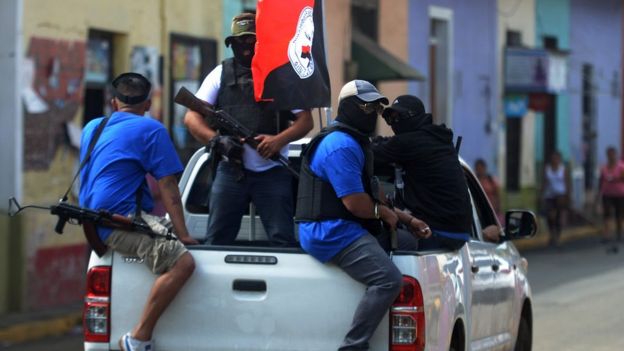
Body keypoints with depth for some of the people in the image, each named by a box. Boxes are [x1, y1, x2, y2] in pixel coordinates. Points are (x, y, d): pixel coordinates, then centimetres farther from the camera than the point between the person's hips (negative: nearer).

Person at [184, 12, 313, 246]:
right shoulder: (221, 74, 11)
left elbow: (305, 121, 5)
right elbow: (192, 118, 5)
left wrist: (280, 140, -16)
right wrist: (216, 139, -15)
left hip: (272, 172, -1)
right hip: (231, 172, 1)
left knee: (282, 240, -5)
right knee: (216, 240, 2)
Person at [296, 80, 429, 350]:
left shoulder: (353, 143, 24)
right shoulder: (341, 145, -12)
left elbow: (368, 199, 30)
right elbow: (355, 202, -19)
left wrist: (407, 220, 21)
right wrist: (385, 213, 0)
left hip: (334, 231, 11)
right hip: (333, 233, -11)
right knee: (389, 279, -26)